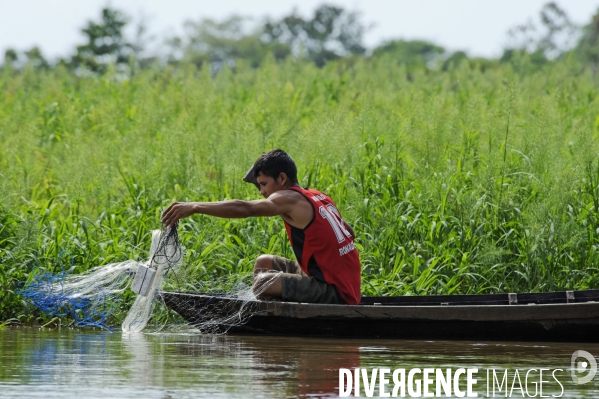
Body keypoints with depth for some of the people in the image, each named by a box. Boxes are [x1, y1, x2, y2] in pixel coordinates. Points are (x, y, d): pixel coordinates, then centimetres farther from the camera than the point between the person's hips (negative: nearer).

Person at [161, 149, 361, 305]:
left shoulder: (290, 200, -13)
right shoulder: (320, 198, 13)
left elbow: (244, 208, -26)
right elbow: (349, 233, 20)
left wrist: (194, 207, -30)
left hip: (337, 294, -10)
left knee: (263, 282, -26)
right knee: (264, 262, 19)